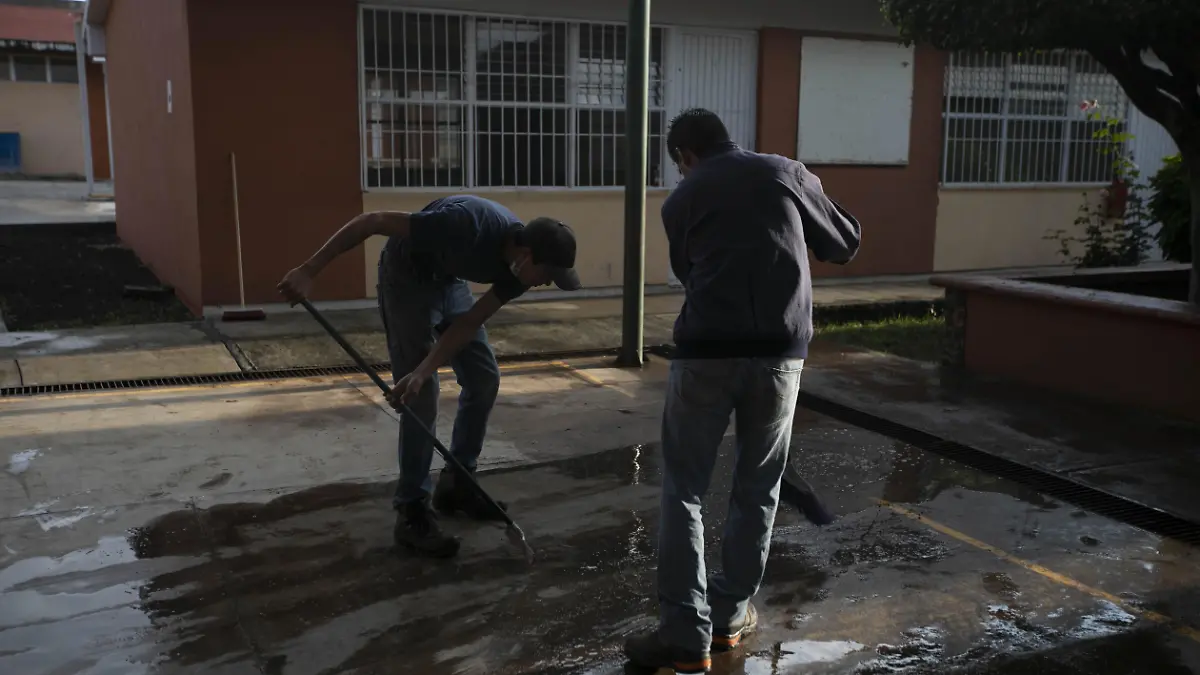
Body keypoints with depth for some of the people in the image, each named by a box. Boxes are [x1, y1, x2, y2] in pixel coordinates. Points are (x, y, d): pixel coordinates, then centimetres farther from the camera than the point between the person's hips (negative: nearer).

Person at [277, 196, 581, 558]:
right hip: (407, 279, -7)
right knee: (422, 397, -12)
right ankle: (412, 511, -3)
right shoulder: (468, 226, -38)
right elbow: (372, 221, -33)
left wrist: (424, 371, -27)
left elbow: (469, 323, -14)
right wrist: (309, 271, -33)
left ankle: (456, 484, 20)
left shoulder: (518, 264, -17)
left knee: (484, 377, 6)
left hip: (449, 281, 7)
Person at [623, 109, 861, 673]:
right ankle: (730, 616, 26)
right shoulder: (787, 172, 12)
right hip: (780, 349, 1)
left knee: (683, 490, 8)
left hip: (707, 350, -1)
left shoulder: (680, 200, 13)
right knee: (757, 490, 15)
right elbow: (845, 245, 18)